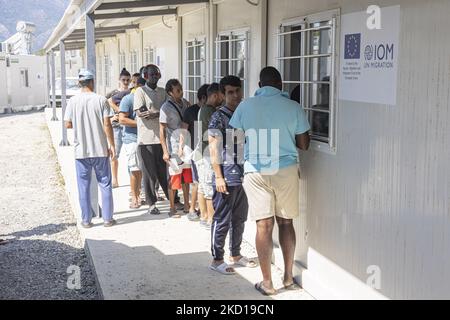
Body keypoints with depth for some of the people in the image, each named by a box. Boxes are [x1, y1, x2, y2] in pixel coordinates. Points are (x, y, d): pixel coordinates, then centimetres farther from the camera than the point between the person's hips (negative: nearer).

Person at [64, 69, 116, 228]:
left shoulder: (73, 101, -3)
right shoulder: (101, 100, -6)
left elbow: (68, 124, -1)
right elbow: (107, 124, -8)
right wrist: (112, 145, -1)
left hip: (81, 150, 1)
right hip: (100, 149, -1)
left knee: (84, 186, 9)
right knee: (105, 184, 9)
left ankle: (86, 220, 13)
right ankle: (108, 218, 12)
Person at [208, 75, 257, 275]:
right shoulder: (219, 117, -8)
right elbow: (213, 149, -11)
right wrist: (218, 177, -15)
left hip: (244, 175, 7)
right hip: (227, 176, -7)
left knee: (240, 218, 15)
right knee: (222, 220, 1)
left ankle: (236, 255, 29)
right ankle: (217, 260, 12)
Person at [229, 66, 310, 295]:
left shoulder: (245, 106, -2)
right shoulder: (293, 107, -3)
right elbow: (303, 145, 0)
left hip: (256, 171, 0)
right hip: (286, 169, 1)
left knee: (264, 225, 3)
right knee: (286, 222, 13)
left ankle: (267, 282, 9)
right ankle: (288, 277, 22)